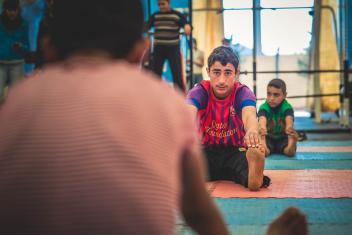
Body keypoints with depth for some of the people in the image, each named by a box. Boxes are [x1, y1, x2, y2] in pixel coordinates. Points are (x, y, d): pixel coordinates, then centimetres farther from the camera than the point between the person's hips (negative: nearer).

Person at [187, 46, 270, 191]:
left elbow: (249, 114, -35)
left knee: (254, 184, -34)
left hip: (235, 152, -2)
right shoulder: (200, 91, -10)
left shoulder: (242, 92, -12)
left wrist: (252, 131, -63)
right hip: (206, 152, 2)